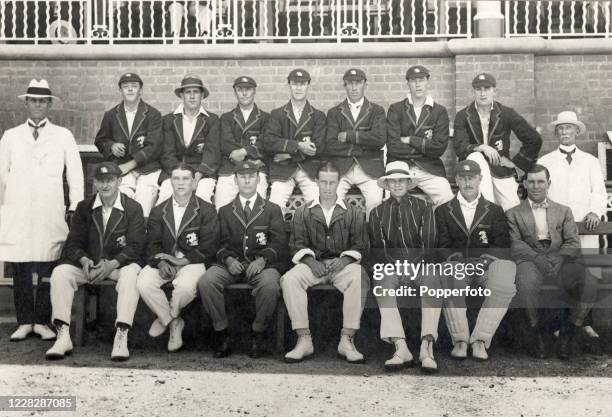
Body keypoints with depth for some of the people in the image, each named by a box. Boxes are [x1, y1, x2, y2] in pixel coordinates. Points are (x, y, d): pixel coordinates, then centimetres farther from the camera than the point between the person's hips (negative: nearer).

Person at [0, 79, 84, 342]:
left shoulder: (63, 136, 8)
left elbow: (75, 174, 8)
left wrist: (75, 208, 3)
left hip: (51, 214, -1)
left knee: (48, 272, -2)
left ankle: (42, 322, 9)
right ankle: (24, 322, 12)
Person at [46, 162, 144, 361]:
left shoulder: (133, 208, -1)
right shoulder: (84, 207, 9)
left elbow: (134, 247, -7)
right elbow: (73, 242, 6)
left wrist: (111, 264, -23)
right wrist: (84, 260, -17)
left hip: (119, 264, -3)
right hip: (88, 264, 3)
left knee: (131, 274, -36)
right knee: (60, 273, -23)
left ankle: (121, 337, -39)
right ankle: (63, 337, -25)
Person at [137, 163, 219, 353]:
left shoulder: (207, 210, 3)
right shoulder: (159, 211, 14)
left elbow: (207, 248, -5)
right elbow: (152, 244, 7)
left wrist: (182, 260, -17)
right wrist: (161, 263, -14)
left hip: (191, 262, -3)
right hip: (163, 262, 3)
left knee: (186, 286, -36)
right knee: (143, 283, -26)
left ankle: (166, 316, -1)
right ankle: (173, 322, -6)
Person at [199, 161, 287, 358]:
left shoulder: (272, 210, 16)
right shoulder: (225, 211, 21)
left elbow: (279, 243, 4)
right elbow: (221, 244, 12)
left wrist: (262, 259, -15)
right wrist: (228, 259, -11)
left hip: (262, 265, -2)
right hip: (232, 264, 2)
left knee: (269, 285, -36)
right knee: (206, 281, -28)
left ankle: (258, 334, -14)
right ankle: (221, 334, -14)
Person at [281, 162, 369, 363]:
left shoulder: (354, 213, 14)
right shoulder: (303, 213, 15)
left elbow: (360, 244, 7)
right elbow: (297, 244, 8)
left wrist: (345, 260, -12)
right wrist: (310, 261, -11)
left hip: (343, 263, -1)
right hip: (313, 263, 1)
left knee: (360, 279, -35)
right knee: (289, 279, -31)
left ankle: (346, 340, -31)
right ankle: (304, 339, -29)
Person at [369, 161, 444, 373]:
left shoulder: (423, 207, 13)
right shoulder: (377, 212, 16)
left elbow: (429, 242, 3)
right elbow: (376, 248, 8)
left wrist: (416, 264, -13)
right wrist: (390, 266, -10)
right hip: (391, 267, 1)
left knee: (433, 279, -35)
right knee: (382, 283, -34)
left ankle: (426, 347, -44)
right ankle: (401, 348, -44)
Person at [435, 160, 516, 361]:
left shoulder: (495, 211, 18)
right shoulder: (443, 211, 18)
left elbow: (502, 245, 5)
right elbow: (443, 245, 6)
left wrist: (484, 259, -14)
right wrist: (456, 258, -15)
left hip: (485, 266, 0)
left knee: (504, 288, -34)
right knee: (449, 282, -37)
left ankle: (479, 340, -25)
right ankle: (459, 340, -26)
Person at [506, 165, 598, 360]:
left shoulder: (564, 211, 22)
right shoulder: (513, 213, 17)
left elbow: (573, 242, 10)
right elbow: (515, 243, 2)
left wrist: (557, 258, -12)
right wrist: (537, 258, -16)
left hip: (561, 258, 2)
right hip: (530, 259, -2)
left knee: (590, 283, -29)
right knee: (526, 284, -37)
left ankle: (568, 332, -9)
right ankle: (537, 332, -13)